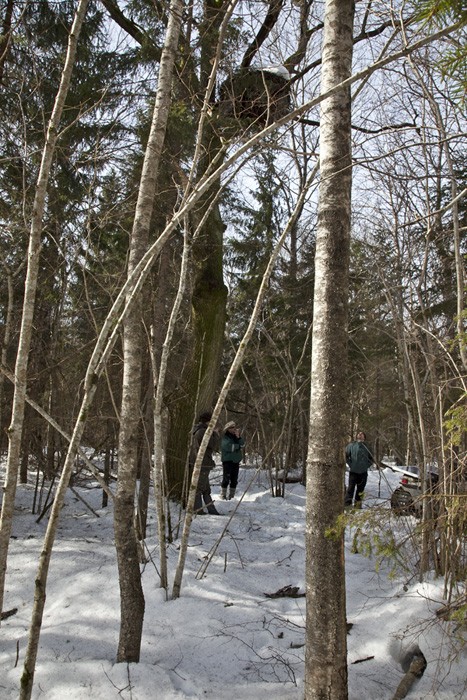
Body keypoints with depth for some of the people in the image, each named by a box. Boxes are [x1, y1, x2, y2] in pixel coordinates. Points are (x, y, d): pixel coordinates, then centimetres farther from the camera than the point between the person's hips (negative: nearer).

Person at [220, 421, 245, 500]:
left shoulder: (236, 436, 14)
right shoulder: (225, 437, -5)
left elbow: (242, 443, 1)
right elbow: (228, 447, -19)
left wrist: (238, 437, -14)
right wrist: (238, 446, -5)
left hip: (236, 460, 6)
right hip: (227, 460, -6)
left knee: (234, 479, 7)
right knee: (226, 479, -8)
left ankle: (231, 496, 14)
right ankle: (223, 495, -1)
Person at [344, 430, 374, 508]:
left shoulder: (367, 447, 10)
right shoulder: (351, 445, 2)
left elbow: (371, 459, 18)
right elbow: (346, 455, 4)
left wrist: (367, 465, 5)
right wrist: (350, 464, -3)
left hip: (363, 472, 3)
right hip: (353, 471, -3)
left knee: (360, 489, 9)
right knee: (351, 487, -8)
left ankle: (358, 504, 20)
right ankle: (347, 504, -8)